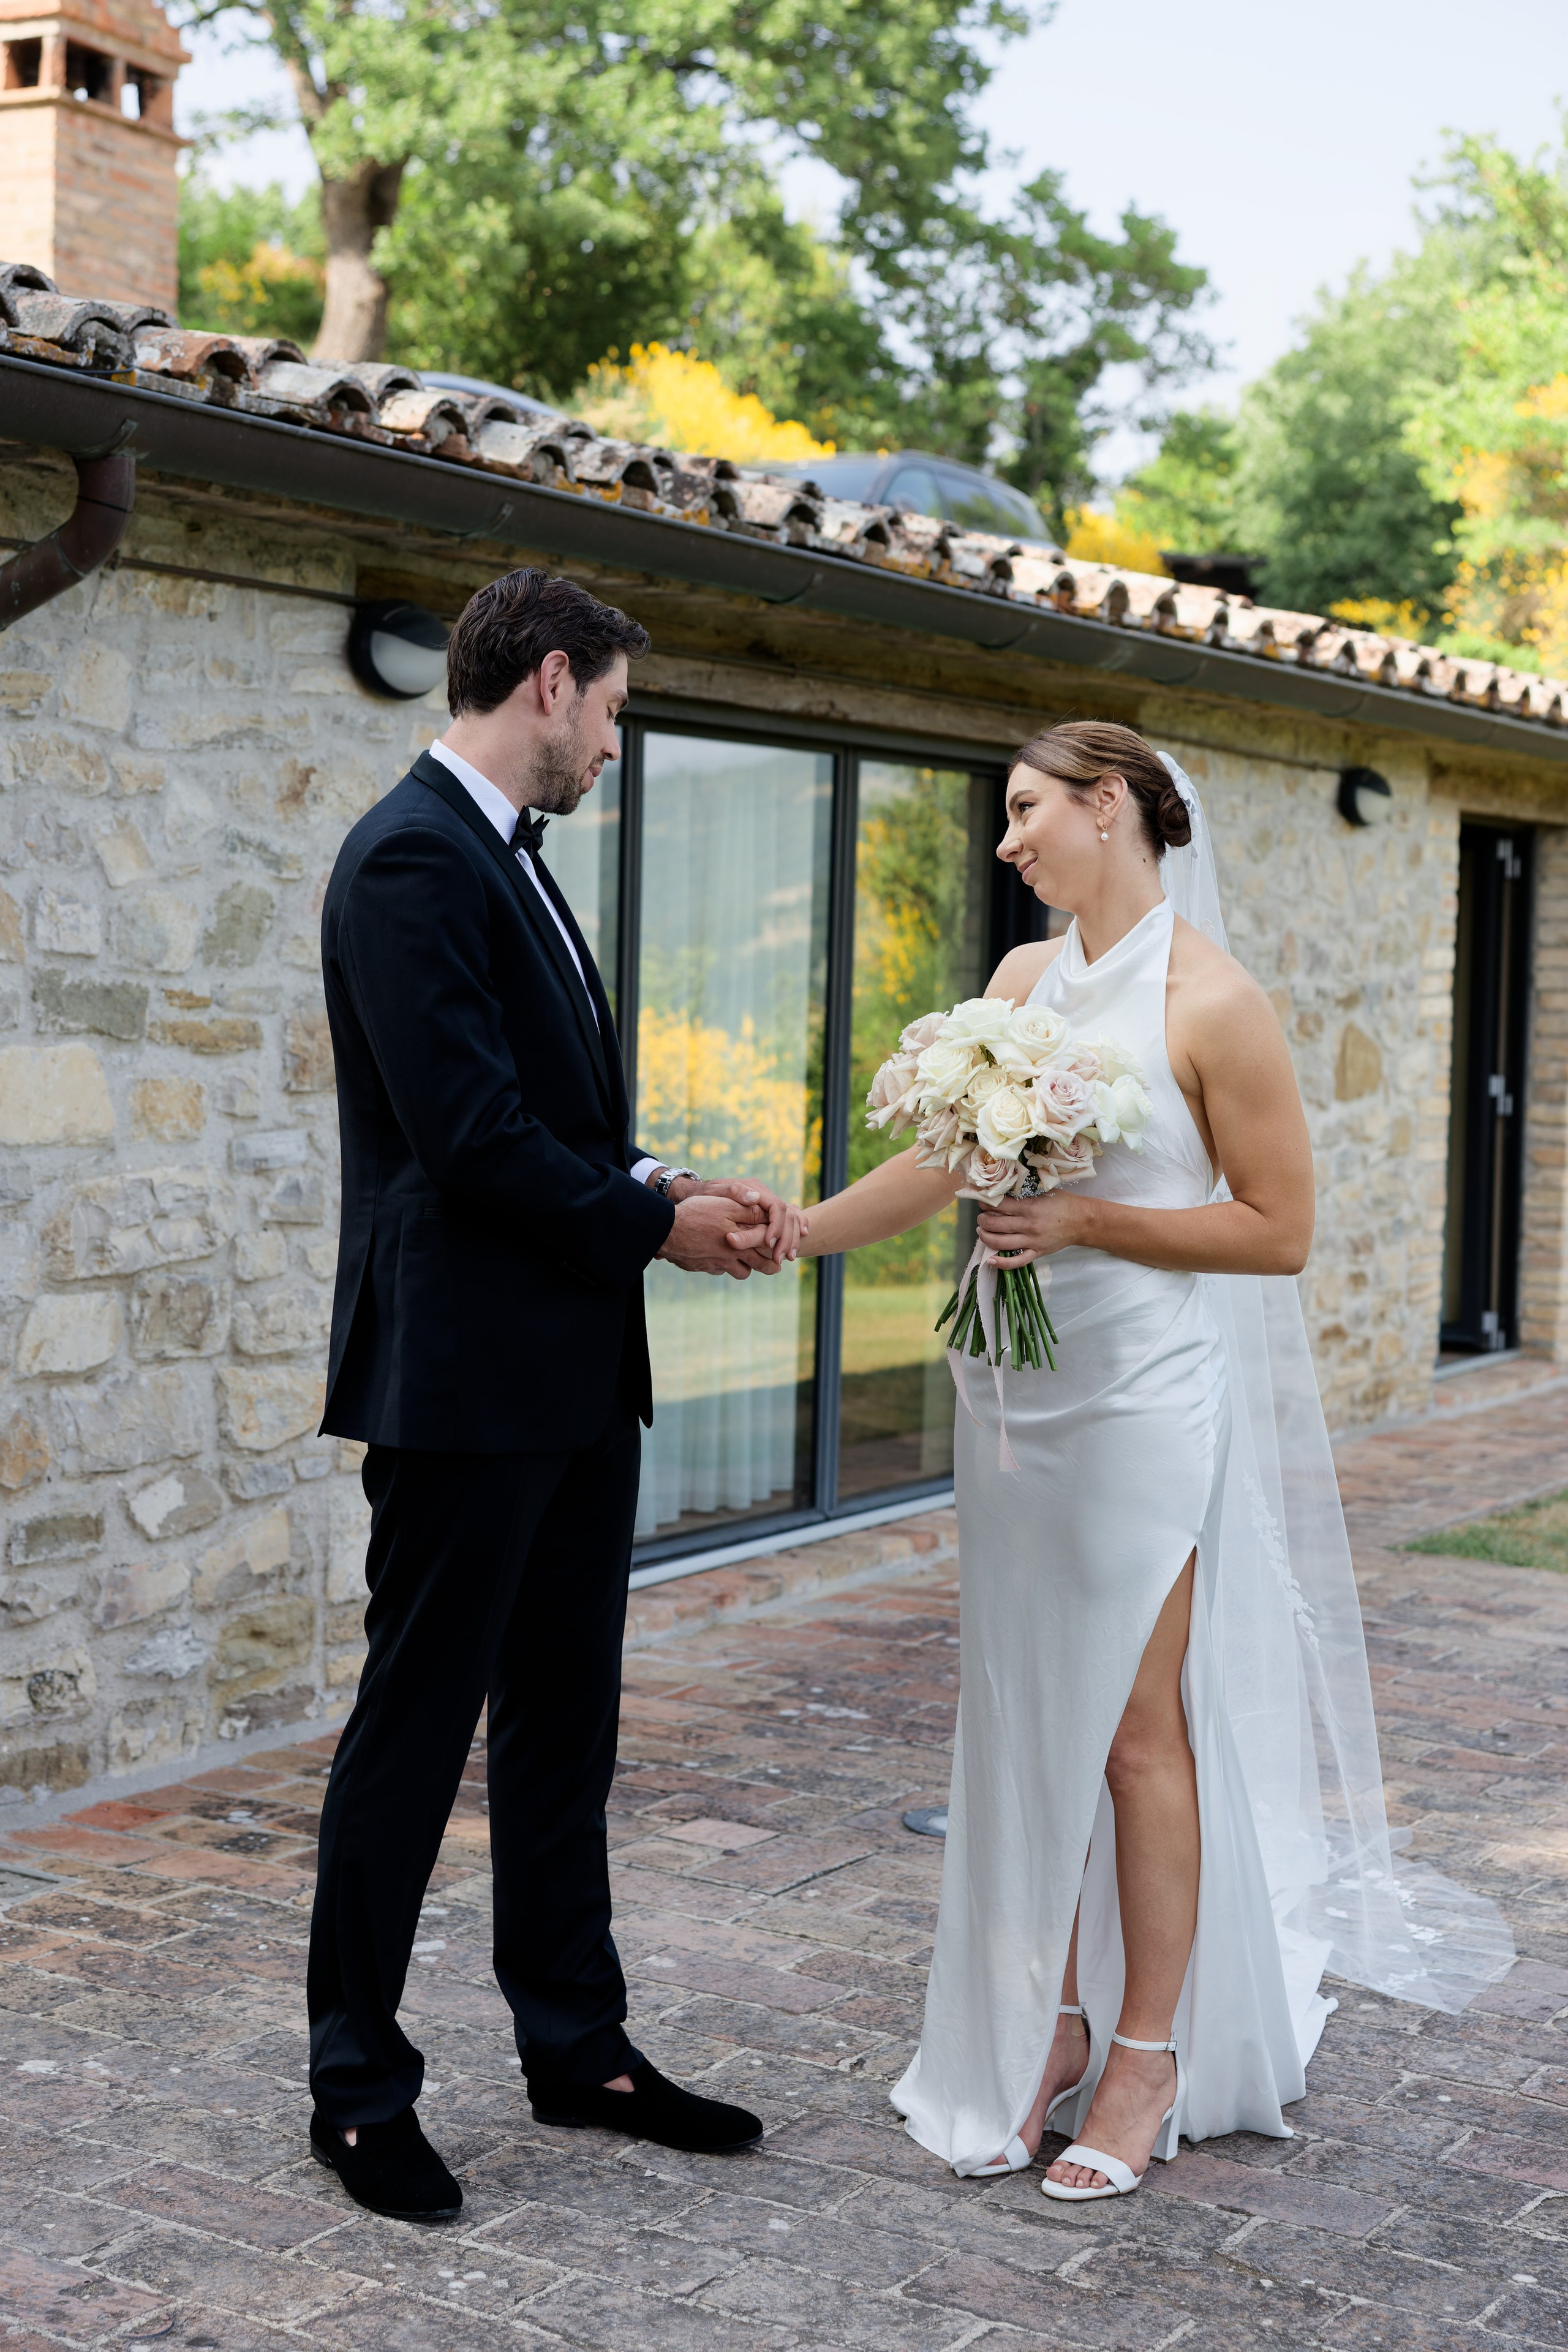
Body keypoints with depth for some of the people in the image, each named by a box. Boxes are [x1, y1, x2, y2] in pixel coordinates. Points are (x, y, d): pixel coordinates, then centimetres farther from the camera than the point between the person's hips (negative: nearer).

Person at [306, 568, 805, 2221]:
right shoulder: (413, 859, -16)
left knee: (564, 1719, 16)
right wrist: (652, 1222, -10)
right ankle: (358, 2087, 16)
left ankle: (576, 2048, 28)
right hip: (465, 1376, -10)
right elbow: (470, 1135, -22)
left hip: (569, 1376, 10)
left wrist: (662, 1186, 3)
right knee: (416, 1728, 2)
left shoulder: (501, 856, 16)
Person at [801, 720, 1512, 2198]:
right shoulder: (1025, 980, 9)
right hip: (1020, 1393, 6)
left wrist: (1090, 1222, -17)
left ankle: (1149, 2057, 13)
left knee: (1135, 1728, 0)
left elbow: (1281, 1230, -10)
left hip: (1144, 1400, -6)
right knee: (1029, 1721, 10)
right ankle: (1052, 2026, 22)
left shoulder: (1212, 1003, -10)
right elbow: (942, 1165, 14)